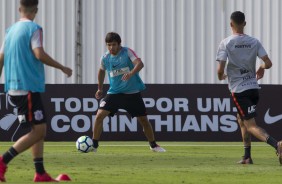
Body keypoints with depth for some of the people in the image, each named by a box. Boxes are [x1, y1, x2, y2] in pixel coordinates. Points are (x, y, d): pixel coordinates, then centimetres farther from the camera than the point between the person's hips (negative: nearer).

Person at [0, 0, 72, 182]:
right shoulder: (34, 29, -8)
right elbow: (39, 54, -20)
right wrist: (62, 68, -9)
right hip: (28, 87, -9)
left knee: (40, 129, 11)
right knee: (38, 131, -8)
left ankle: (40, 173, 7)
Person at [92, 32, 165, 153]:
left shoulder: (127, 52, -10)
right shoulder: (105, 58, 1)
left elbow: (139, 63, -26)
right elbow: (101, 71, 23)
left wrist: (131, 73, -46)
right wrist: (100, 89, 27)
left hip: (133, 93, -2)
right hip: (114, 92, 2)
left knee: (143, 119, 5)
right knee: (100, 115, -15)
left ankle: (153, 145, 26)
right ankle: (94, 145, -5)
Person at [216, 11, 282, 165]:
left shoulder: (226, 43, -7)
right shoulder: (254, 42, 4)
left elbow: (220, 69, -13)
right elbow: (268, 63, -3)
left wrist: (221, 76, 11)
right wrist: (261, 68, 21)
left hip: (238, 90, -5)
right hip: (253, 87, 5)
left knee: (251, 126, -8)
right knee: (241, 118, 26)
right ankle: (247, 157, 24)